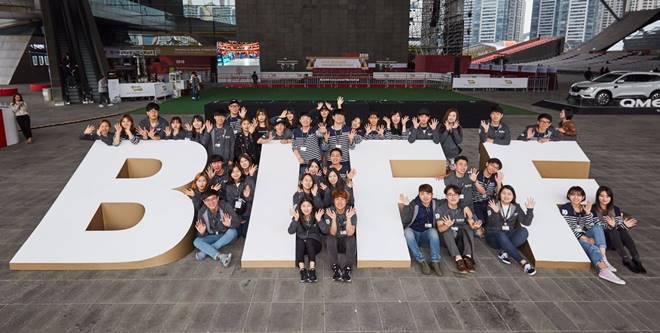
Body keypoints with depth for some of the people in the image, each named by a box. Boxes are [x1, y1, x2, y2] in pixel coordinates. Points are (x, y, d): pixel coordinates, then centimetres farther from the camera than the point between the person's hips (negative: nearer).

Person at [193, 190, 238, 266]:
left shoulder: (225, 206, -19)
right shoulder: (202, 212, -15)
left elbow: (237, 222, -23)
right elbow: (202, 236, -11)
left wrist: (230, 224, -46)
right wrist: (201, 233, -37)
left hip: (225, 236, -1)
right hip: (211, 237, 1)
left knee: (233, 232, -32)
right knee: (196, 242, -24)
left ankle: (205, 251, -26)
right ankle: (220, 256, -40)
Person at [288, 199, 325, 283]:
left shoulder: (316, 216, -1)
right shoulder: (297, 217, 0)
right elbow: (290, 231, -13)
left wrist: (319, 220, -25)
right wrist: (295, 219, -25)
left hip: (314, 244, -1)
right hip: (300, 244, 1)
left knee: (309, 241, -31)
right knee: (299, 241, -31)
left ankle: (312, 270, -40)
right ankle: (302, 270, -38)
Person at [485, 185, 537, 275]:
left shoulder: (516, 207, 7)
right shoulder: (493, 205, -6)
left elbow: (526, 222, -1)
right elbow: (492, 224, -17)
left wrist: (530, 210, -15)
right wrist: (495, 212, -35)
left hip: (509, 236, 4)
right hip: (494, 236, -3)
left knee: (524, 231, -24)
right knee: (501, 235, -37)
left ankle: (504, 251, -28)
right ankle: (524, 263, -39)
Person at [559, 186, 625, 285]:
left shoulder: (585, 208, 11)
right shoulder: (565, 209, -5)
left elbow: (590, 227, 0)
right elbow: (567, 228, -14)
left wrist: (587, 212, -13)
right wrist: (585, 238, -20)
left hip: (584, 236, 5)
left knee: (597, 227, -20)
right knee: (592, 247, -30)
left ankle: (603, 257, -32)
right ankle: (604, 269, -52)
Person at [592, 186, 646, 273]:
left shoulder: (616, 210, 12)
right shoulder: (593, 210, -3)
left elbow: (620, 228, 7)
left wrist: (625, 226, -15)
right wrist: (610, 226, -26)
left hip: (616, 241, 4)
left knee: (622, 229, -27)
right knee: (612, 231, -32)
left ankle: (636, 259, -39)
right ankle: (626, 260, -46)